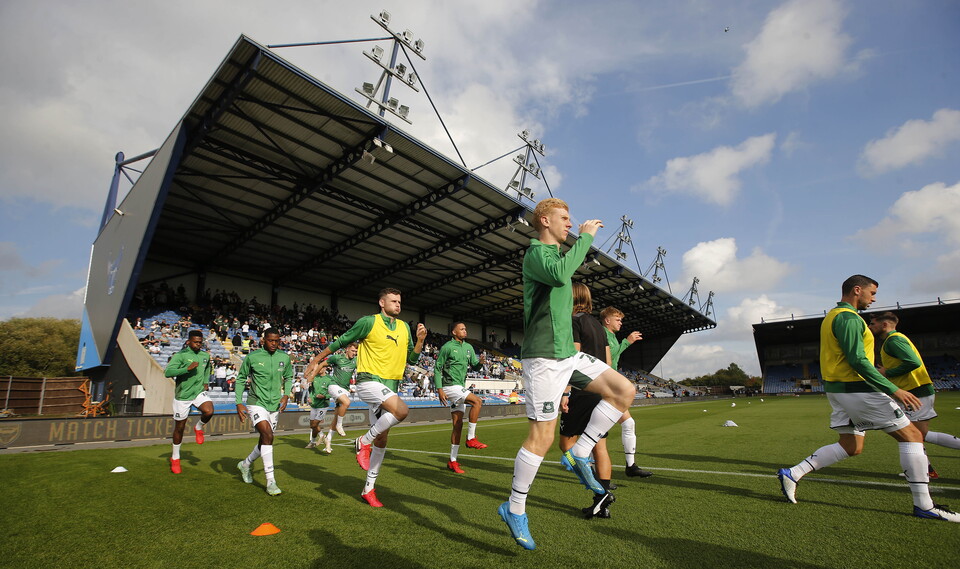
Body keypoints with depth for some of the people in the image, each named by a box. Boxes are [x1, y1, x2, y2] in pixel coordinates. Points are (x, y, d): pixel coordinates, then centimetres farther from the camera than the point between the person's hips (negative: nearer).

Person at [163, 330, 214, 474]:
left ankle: (198, 428, 8)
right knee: (179, 428, 9)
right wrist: (188, 368, -36)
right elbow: (168, 372, -27)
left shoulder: (205, 356, 4)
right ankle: (175, 458, 30)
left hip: (199, 392, 3)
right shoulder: (180, 355, -13)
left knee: (209, 411, -27)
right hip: (182, 395, -3)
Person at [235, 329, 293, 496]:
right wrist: (239, 403, -4)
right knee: (268, 435, -22)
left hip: (275, 406, 4)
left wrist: (286, 395, -3)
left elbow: (288, 378, 13)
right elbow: (241, 378, 1)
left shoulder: (284, 358, 0)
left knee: (265, 440, 14)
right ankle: (271, 481, -16)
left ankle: (245, 464, 45)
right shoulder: (252, 357, -8)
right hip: (256, 403, -4)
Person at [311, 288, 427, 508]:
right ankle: (364, 442, -8)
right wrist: (318, 358, 11)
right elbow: (342, 340, 4)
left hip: (390, 386, 6)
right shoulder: (368, 322, -7)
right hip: (369, 381, -6)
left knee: (381, 439, 10)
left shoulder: (404, 327, 10)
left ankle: (369, 489, 25)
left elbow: (411, 359, 13)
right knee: (402, 410, -30)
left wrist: (420, 341, -4)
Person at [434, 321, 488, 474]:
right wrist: (439, 389, -14)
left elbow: (474, 366, 13)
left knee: (458, 424, 6)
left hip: (461, 388, 7)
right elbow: (437, 368, -6)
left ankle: (452, 461, 13)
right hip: (450, 387, -7)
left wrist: (480, 362, -10)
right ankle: (471, 438, -14)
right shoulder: (447, 347, -6)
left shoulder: (468, 347, 13)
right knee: (477, 401, -23)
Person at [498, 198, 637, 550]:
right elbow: (560, 274, -31)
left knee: (624, 391, 3)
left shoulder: (557, 254, 19)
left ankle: (579, 454, 8)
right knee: (543, 435, -6)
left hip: (568, 353, 9)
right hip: (543, 356, -9)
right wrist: (586, 236, -21)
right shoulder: (536, 253, -10)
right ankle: (515, 510, 12)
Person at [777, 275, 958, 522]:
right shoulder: (848, 317, -13)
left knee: (851, 447, 11)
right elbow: (857, 360, -21)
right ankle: (924, 506, 6)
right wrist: (893, 389, -20)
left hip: (838, 388, 10)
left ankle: (793, 473, 6)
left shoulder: (832, 316, 18)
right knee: (912, 435, 2)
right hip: (856, 388, -10)